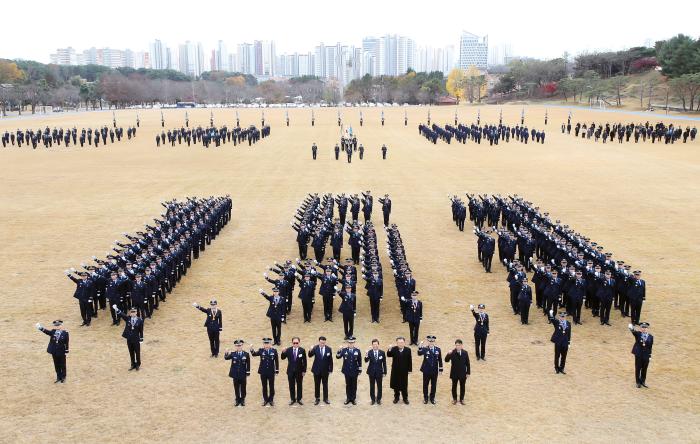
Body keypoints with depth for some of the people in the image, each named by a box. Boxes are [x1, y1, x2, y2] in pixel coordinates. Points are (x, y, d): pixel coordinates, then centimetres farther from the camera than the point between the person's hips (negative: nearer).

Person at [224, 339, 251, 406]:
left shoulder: (246, 354, -5)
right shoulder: (233, 354, -3)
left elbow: (248, 365, -1)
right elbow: (226, 358, -19)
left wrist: (247, 374, -4)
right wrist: (226, 354, -41)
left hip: (243, 375, -1)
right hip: (235, 375, 1)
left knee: (243, 388, 9)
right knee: (236, 388, 10)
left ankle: (242, 400, 22)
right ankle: (237, 400, 22)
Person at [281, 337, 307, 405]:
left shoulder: (302, 350, -9)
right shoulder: (288, 350, -6)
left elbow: (304, 361, -4)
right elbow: (283, 358, -4)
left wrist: (304, 370, -6)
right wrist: (283, 352, -24)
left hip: (299, 371, -1)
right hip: (290, 371, 1)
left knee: (299, 386, 10)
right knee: (291, 386, 10)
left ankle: (299, 399, 24)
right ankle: (293, 399, 24)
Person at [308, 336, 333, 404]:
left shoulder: (328, 349, -8)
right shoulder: (315, 348, -11)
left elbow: (330, 360, -3)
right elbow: (310, 356, -22)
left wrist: (330, 370, -3)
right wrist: (310, 351, -43)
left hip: (325, 370, 0)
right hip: (317, 370, 0)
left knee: (325, 385, 12)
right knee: (317, 385, 10)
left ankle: (325, 398, 25)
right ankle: (317, 399, 23)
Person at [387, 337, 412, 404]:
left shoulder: (408, 350, -9)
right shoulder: (393, 349, -11)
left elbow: (409, 360, -4)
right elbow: (388, 355, -22)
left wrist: (410, 369, -3)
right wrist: (389, 350, -41)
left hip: (404, 371, 0)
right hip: (395, 371, 0)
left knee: (404, 385, 10)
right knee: (395, 385, 12)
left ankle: (405, 398, 26)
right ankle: (396, 397, 29)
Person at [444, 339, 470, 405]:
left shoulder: (465, 353, -8)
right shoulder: (452, 352, -13)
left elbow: (467, 363, -1)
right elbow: (446, 360, -20)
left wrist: (468, 372, -1)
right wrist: (449, 354, -38)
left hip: (462, 373, 1)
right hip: (454, 373, -1)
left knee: (462, 387, 14)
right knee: (454, 386, 13)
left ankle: (461, 399, 31)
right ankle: (454, 399, 30)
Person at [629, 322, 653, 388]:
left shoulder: (650, 337, 1)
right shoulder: (638, 334, -4)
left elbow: (650, 346, 3)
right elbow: (633, 331, -25)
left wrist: (650, 355, 1)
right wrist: (631, 328, -50)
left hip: (646, 355, 2)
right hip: (638, 354, -2)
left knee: (644, 369, 10)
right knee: (638, 369, 5)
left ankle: (643, 381, 25)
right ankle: (638, 382, 16)